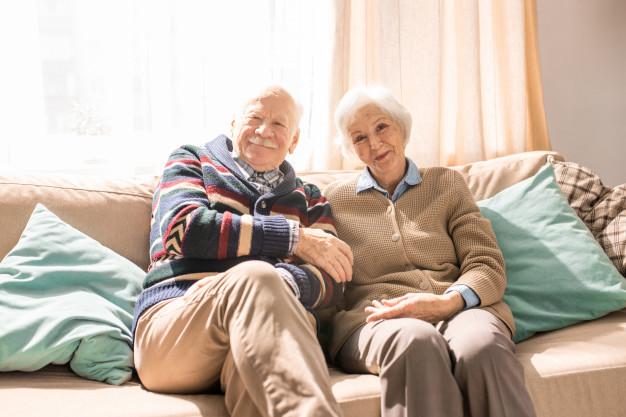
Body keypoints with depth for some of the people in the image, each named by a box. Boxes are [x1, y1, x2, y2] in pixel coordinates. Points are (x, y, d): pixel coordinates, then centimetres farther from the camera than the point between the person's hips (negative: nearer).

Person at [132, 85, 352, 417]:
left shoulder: (308, 200, 27)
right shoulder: (190, 162, 21)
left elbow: (331, 280, 10)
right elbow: (184, 227, -2)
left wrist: (273, 283, -16)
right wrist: (296, 237, -2)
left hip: (263, 329, 2)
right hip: (170, 321, -1)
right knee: (253, 275, -36)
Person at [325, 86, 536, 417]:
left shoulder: (447, 184, 18)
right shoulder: (334, 200, 18)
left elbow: (488, 265, 7)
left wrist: (447, 301, -13)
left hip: (457, 307, 2)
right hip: (374, 320, -1)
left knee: (481, 345, -36)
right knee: (415, 341, -39)